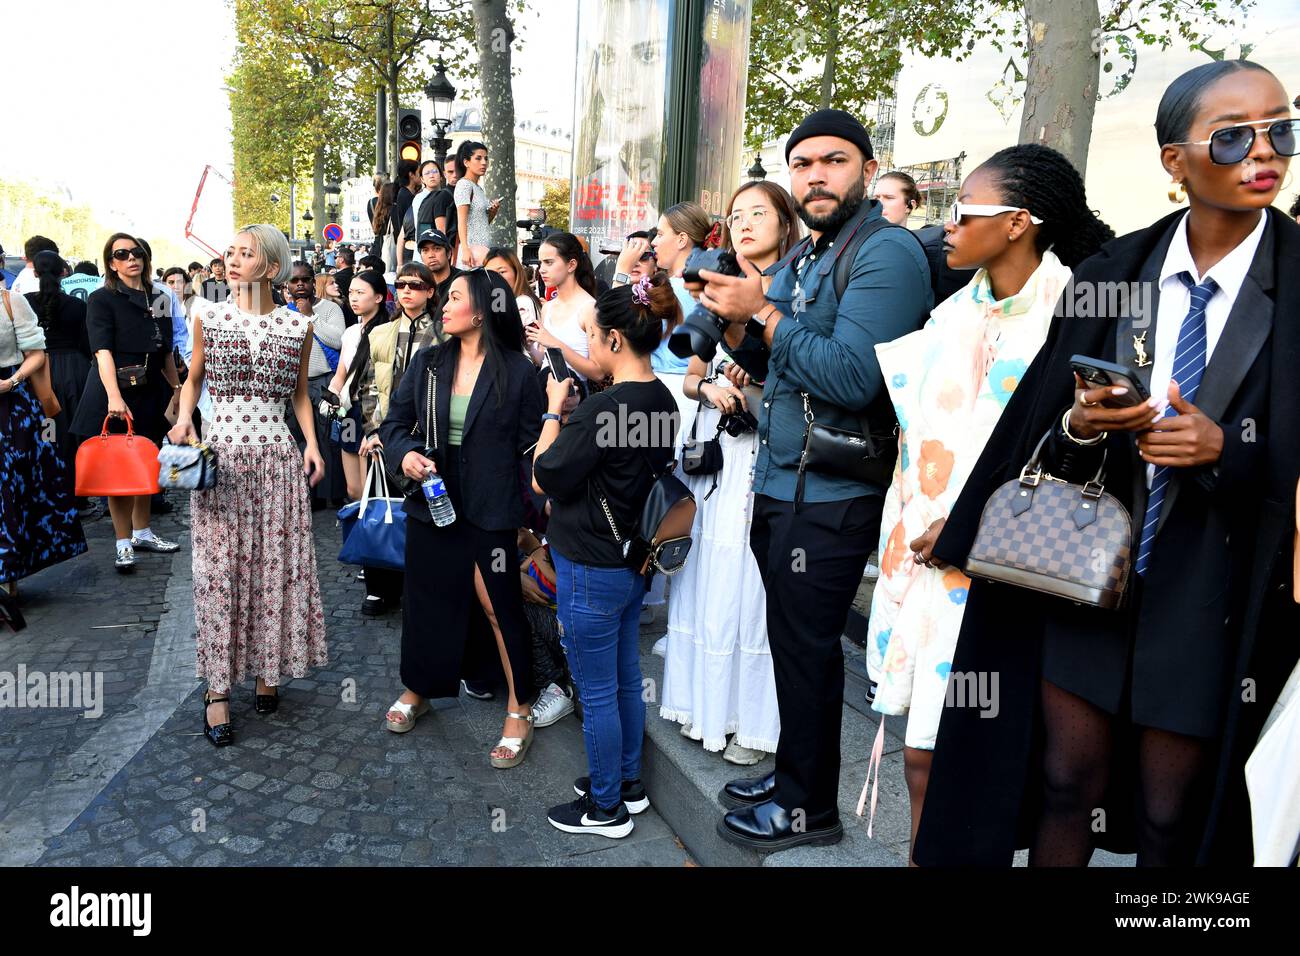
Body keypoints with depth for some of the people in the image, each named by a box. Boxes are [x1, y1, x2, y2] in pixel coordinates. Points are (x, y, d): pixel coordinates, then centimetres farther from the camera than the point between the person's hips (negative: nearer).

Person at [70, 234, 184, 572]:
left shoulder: (158, 301, 11)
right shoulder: (102, 299, -5)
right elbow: (103, 350, -17)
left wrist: (177, 388, 14)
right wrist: (114, 395, -29)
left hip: (151, 392, 5)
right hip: (115, 392, -5)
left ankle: (142, 532, 25)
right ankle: (123, 543, 7)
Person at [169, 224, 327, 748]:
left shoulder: (298, 326, 4)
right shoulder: (209, 317, 4)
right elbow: (193, 379, 15)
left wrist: (312, 444, 0)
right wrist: (183, 419, -4)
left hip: (278, 459, 0)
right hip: (219, 455, 0)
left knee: (277, 567, 4)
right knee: (219, 570, 0)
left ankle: (268, 669, 21)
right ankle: (218, 687, 10)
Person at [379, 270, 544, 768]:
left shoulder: (517, 371, -8)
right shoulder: (427, 363, 3)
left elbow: (532, 445, -5)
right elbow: (394, 423, 10)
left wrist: (528, 509, -10)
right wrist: (405, 452, -11)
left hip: (490, 509, -4)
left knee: (499, 604, 0)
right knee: (425, 598, 16)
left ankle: (519, 711, 17)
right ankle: (416, 690, 39)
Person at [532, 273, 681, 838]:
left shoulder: (602, 409, -26)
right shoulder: (661, 399, 1)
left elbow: (544, 477, -17)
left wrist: (553, 410, -6)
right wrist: (570, 409, 6)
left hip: (592, 568, -9)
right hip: (633, 559, 9)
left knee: (597, 694, 8)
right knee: (626, 678, 22)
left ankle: (606, 807, 25)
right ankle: (628, 783, 39)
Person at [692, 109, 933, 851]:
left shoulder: (887, 252, -14)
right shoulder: (802, 256, 15)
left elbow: (852, 377, -25)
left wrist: (765, 315, -19)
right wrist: (737, 319, -3)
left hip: (831, 496, -8)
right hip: (781, 485, 8)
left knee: (806, 648, 3)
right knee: (792, 642, 18)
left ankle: (810, 807, 21)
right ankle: (795, 771, 35)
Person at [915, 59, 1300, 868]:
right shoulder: (1111, 274, 1)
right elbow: (1044, 424, 4)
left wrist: (1226, 449, -20)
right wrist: (1079, 427, -17)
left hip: (1211, 595, -1)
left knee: (1171, 815, 13)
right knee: (1066, 783, 12)